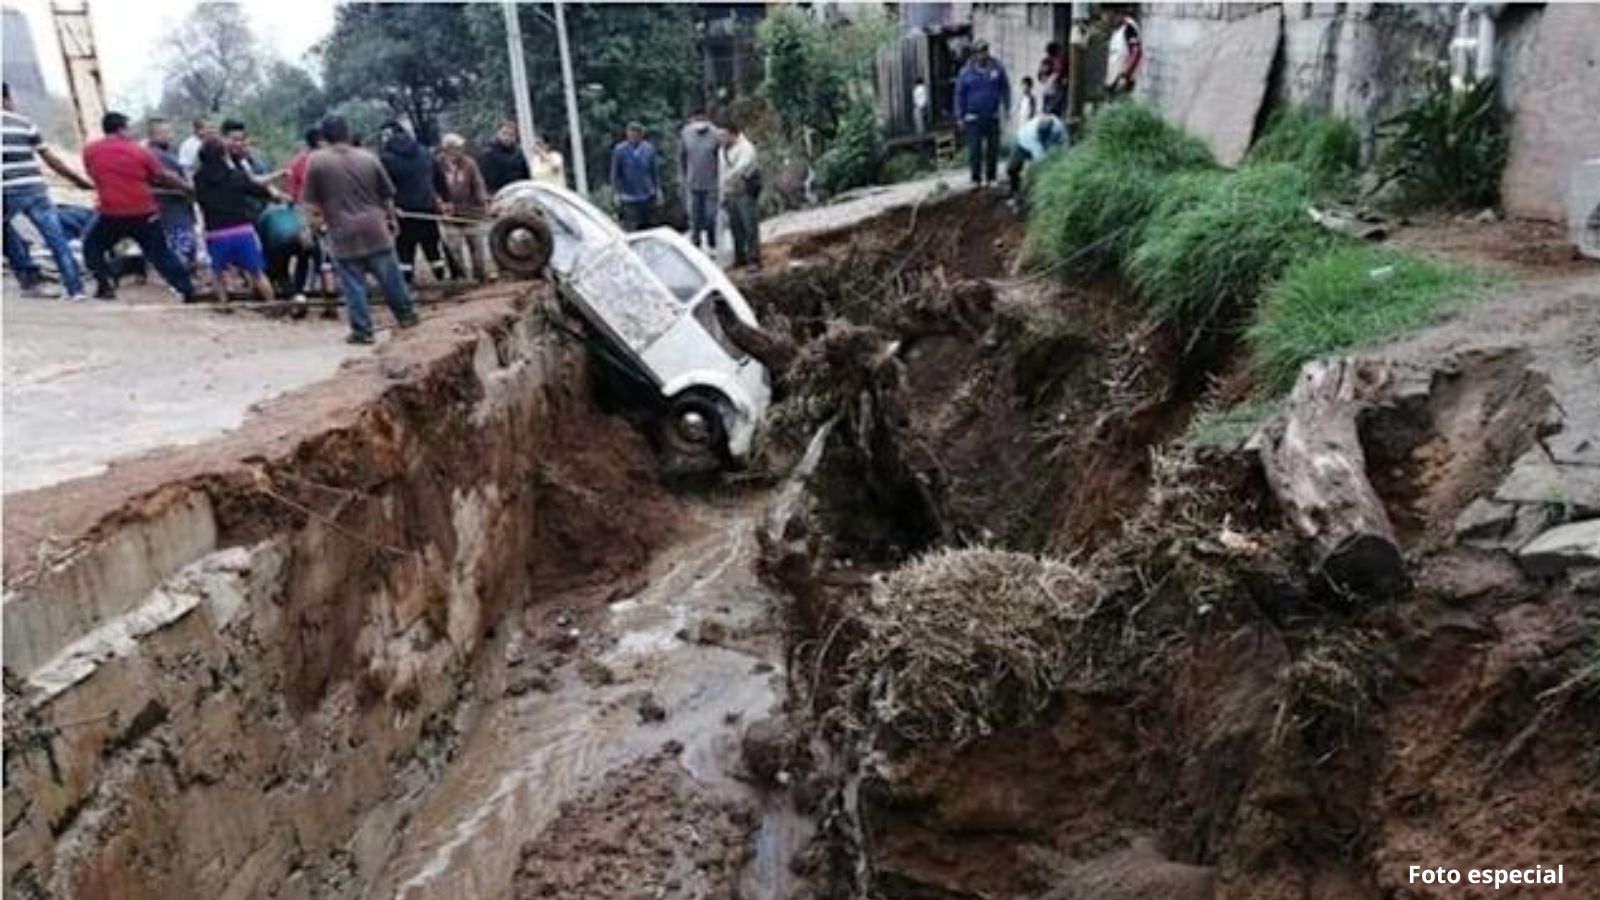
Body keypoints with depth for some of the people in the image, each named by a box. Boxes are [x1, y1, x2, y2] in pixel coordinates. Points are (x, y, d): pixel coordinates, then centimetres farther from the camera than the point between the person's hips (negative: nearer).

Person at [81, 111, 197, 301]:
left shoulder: (90, 151, 2)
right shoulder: (139, 151, -3)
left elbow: (94, 176, 17)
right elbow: (164, 177, 3)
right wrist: (189, 188, 17)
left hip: (112, 214, 0)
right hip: (144, 214, 0)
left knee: (92, 246, 22)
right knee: (160, 254, 5)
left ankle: (106, 285, 13)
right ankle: (188, 290, 1)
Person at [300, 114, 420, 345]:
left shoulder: (316, 161, -3)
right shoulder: (368, 158, 4)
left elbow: (310, 202, -1)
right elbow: (387, 195, 11)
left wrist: (317, 217, 18)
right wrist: (391, 219, 26)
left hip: (343, 233, -2)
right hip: (375, 230, 2)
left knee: (353, 284, 3)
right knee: (390, 278, 14)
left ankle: (362, 330, 5)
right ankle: (406, 315, 26)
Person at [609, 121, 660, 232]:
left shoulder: (649, 148, -2)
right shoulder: (619, 150, -9)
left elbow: (654, 171, 7)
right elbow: (615, 173, -2)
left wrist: (658, 189, 8)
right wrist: (616, 192, -4)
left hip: (648, 195, 3)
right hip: (629, 197, -3)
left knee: (648, 226, 11)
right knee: (630, 227, -8)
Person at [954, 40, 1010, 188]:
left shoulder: (997, 68, 1)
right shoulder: (966, 72, -3)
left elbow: (1005, 88, 10)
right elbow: (960, 95, 3)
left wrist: (1006, 108, 7)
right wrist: (960, 116, 1)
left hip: (993, 116, 2)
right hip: (973, 117, -2)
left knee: (993, 148, 5)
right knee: (975, 148, -6)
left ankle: (991, 177, 15)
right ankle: (976, 178, 2)